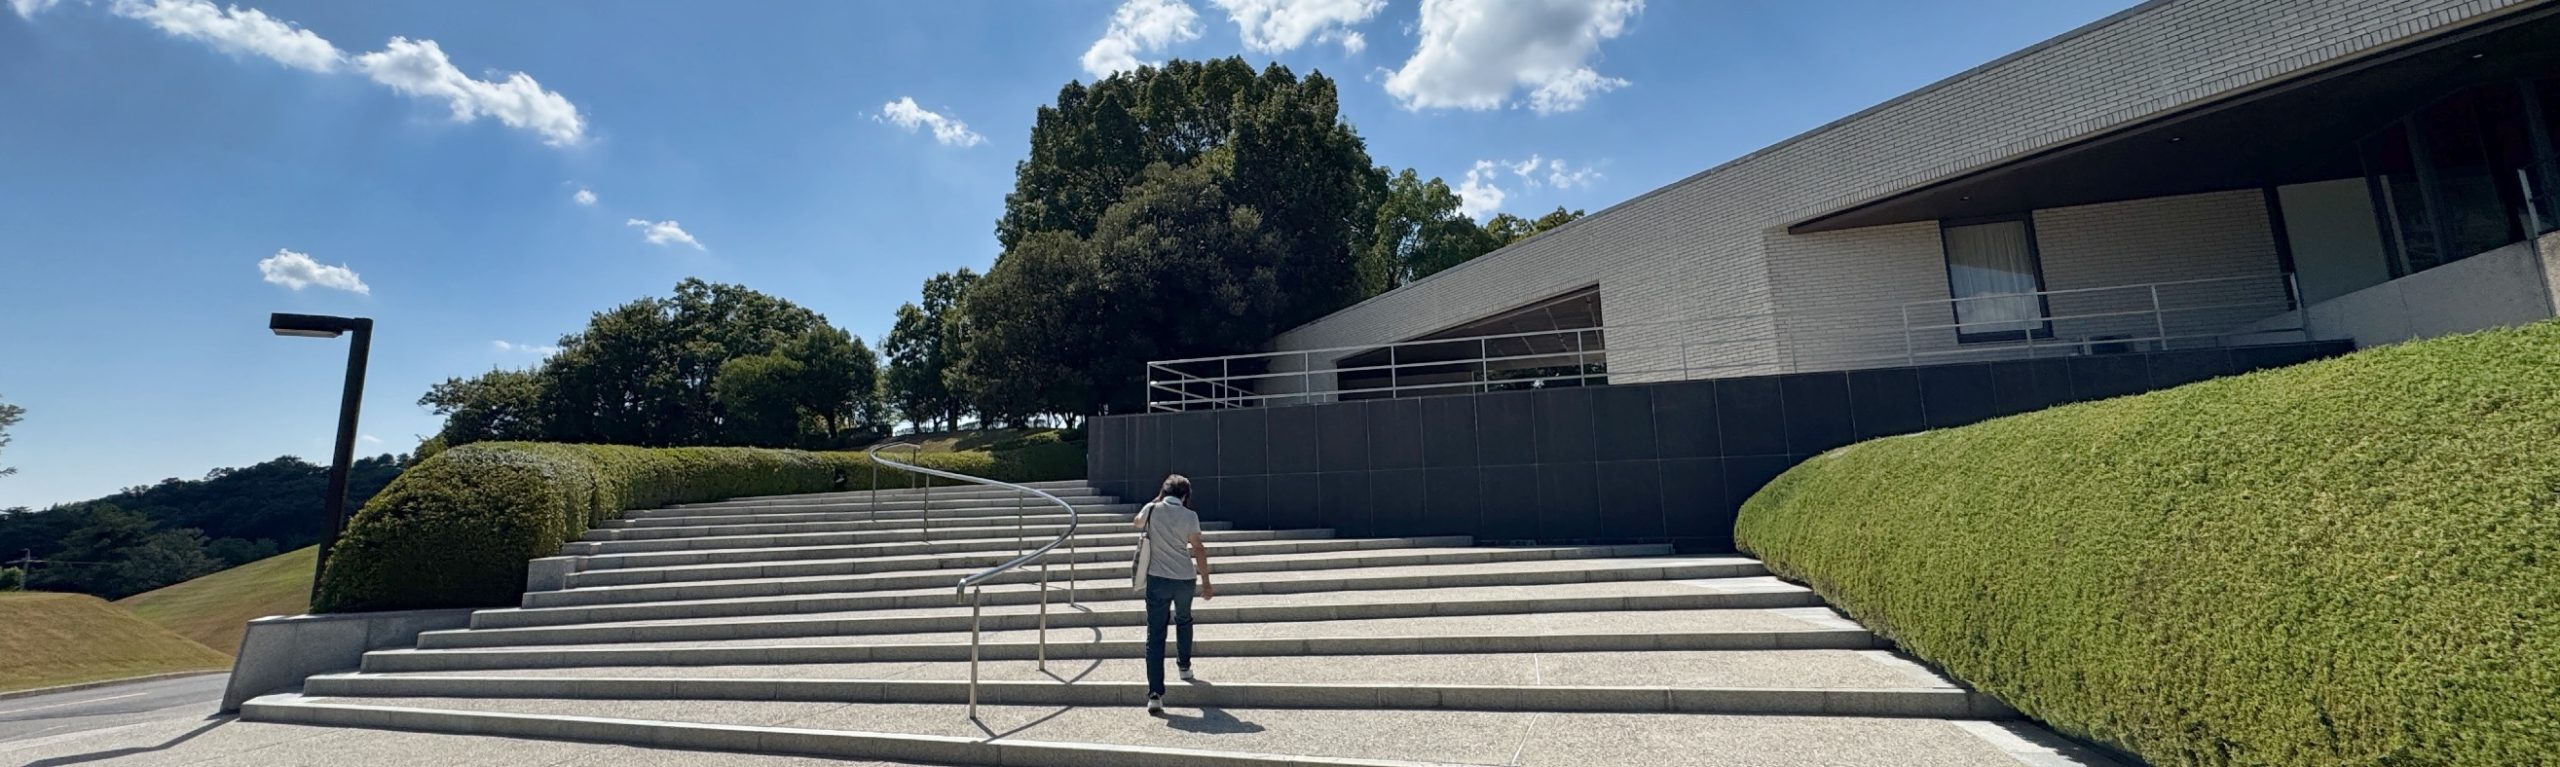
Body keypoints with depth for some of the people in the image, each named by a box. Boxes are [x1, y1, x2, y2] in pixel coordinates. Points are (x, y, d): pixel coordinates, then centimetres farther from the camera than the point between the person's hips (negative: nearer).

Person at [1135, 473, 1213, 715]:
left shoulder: (1152, 510, -2)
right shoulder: (1190, 516, -4)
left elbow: (1138, 523, 21)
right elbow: (1198, 550, -3)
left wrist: (1157, 501, 22)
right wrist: (1206, 583, 2)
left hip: (1157, 579, -1)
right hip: (1184, 579, 1)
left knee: (1155, 635, 0)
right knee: (1184, 620, 30)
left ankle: (1155, 694, -7)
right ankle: (1184, 666, 44)